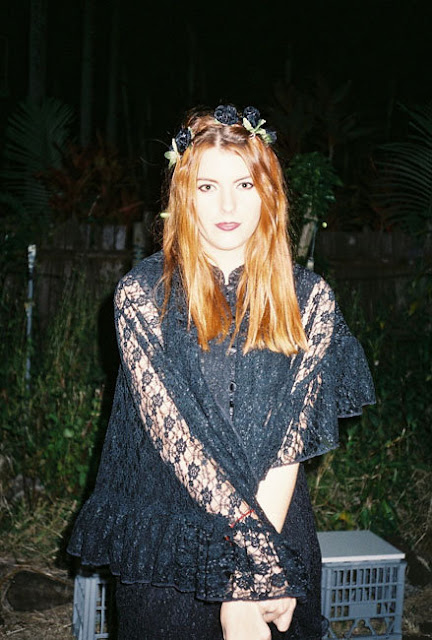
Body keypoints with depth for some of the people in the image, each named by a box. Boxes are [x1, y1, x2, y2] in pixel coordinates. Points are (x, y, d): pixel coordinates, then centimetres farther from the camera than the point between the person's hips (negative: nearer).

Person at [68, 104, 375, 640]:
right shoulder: (143, 293, -6)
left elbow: (290, 439, -9)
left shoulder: (308, 298, -2)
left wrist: (249, 577, -18)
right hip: (163, 539, -1)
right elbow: (171, 432, -15)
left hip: (279, 535, 1)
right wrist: (260, 553, -21)